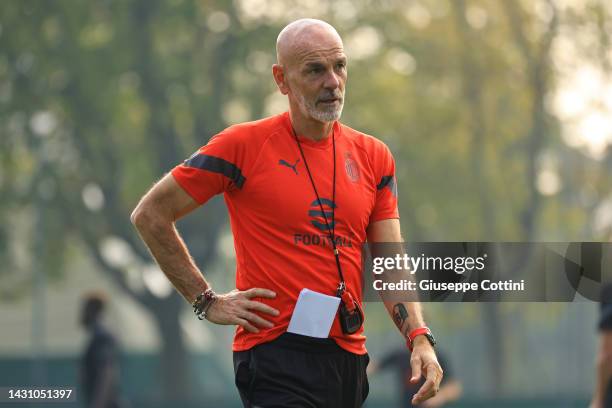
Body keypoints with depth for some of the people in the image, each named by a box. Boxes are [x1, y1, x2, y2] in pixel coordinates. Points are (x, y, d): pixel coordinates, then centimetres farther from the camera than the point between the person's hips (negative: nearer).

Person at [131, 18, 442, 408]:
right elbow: (150, 215, 0)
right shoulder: (244, 144, -5)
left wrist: (419, 337, -8)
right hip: (276, 356, -5)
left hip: (350, 356, 5)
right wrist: (206, 301, -2)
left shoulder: (373, 156, 9)